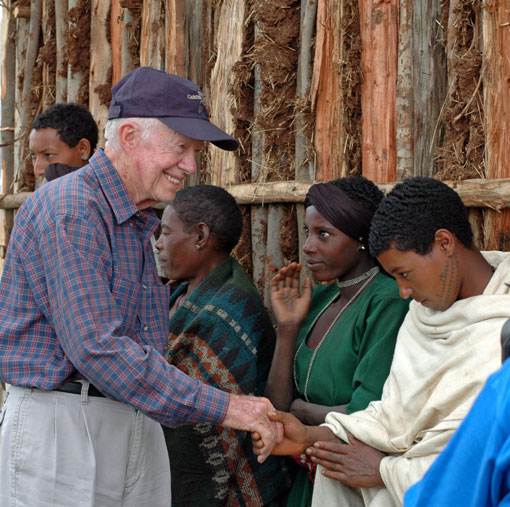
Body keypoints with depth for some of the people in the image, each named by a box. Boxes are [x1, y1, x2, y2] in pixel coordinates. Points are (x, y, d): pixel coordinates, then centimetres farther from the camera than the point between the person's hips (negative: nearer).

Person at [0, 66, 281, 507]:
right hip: (61, 425, -9)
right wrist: (220, 408, -23)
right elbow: (97, 347, -24)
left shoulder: (138, 222, 17)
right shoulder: (68, 210, -15)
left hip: (139, 427, 9)